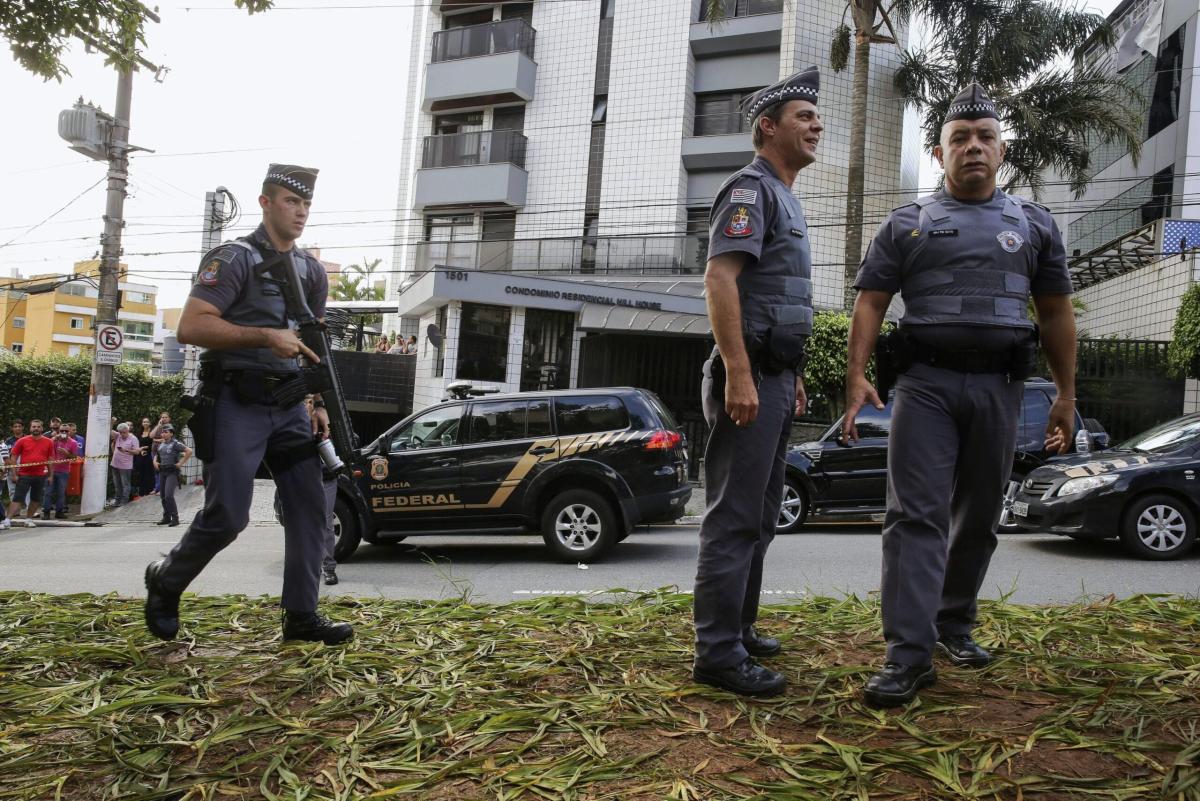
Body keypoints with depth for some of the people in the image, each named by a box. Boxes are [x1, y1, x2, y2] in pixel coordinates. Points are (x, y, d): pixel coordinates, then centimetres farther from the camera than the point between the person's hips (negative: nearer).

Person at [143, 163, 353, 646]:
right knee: (227, 516, -5)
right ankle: (165, 581, 23)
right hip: (237, 404, -6)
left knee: (310, 508, 0)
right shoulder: (235, 258, -7)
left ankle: (301, 615, 8)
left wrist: (320, 404, 9)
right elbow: (190, 327, -17)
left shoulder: (312, 271, 14)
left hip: (289, 407, 6)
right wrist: (266, 337, -24)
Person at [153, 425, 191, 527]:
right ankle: (166, 517, 20)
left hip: (172, 472, -8)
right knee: (162, 496, 9)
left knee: (169, 495, -16)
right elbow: (156, 454, 33)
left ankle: (175, 518, -9)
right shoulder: (161, 445, 12)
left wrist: (181, 463, -17)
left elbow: (189, 451, -20)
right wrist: (155, 462, 13)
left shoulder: (175, 444, -10)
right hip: (162, 472, 8)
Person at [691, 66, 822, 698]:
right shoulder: (750, 188, -8)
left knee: (759, 514, 14)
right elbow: (719, 279, -21)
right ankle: (718, 654, -3)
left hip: (776, 378, 10)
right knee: (735, 516, -8)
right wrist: (740, 375, -27)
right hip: (749, 377, -10)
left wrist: (793, 376, 24)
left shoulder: (785, 200, 23)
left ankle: (737, 629, 25)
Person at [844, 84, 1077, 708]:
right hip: (925, 383, -2)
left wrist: (1066, 395, 8)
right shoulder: (906, 224, 8)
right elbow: (870, 303, 2)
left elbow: (1056, 314, 13)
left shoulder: (1034, 224, 14)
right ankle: (909, 654, -12)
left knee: (979, 516, 10)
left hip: (998, 387, 3)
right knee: (916, 514, -10)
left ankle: (954, 623, 27)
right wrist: (856, 376, -11)